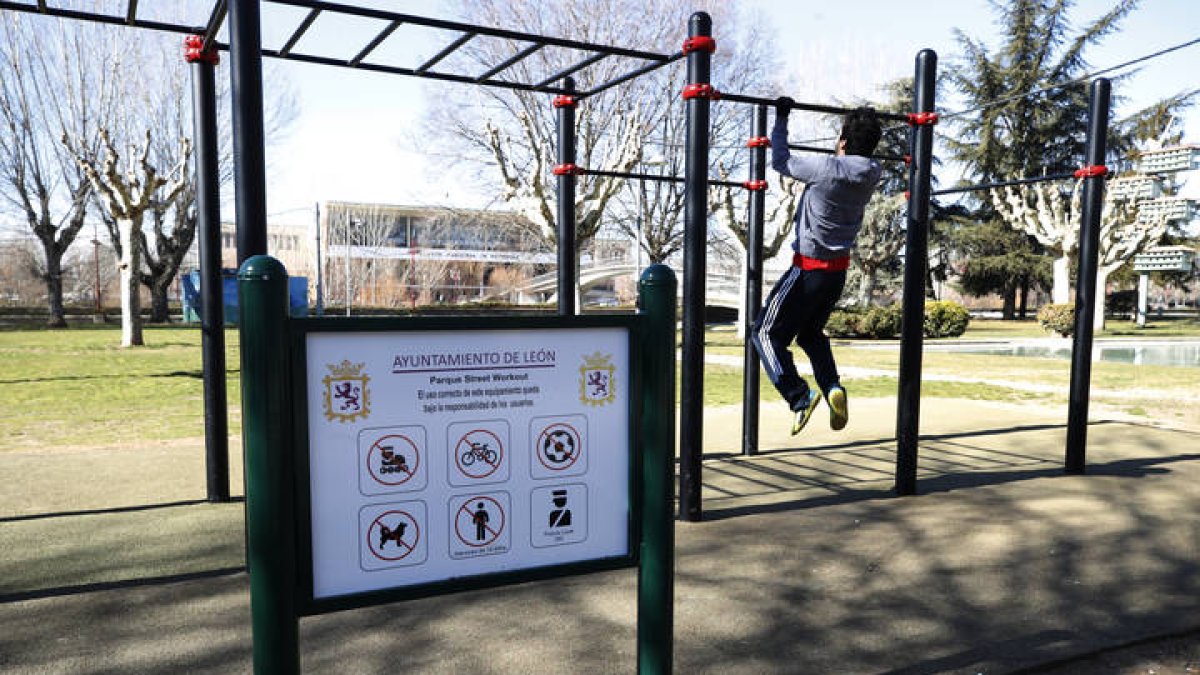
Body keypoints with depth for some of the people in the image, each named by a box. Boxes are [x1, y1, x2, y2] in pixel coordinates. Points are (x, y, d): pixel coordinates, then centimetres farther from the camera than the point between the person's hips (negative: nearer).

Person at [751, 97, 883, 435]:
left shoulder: (825, 167, -20)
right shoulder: (873, 173, -2)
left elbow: (780, 161, -5)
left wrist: (781, 117, 5)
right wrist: (866, 124, 27)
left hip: (809, 268, -7)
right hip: (838, 270, 7)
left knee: (766, 332, 3)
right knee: (811, 333, 25)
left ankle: (799, 397, -11)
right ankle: (832, 387, 2)